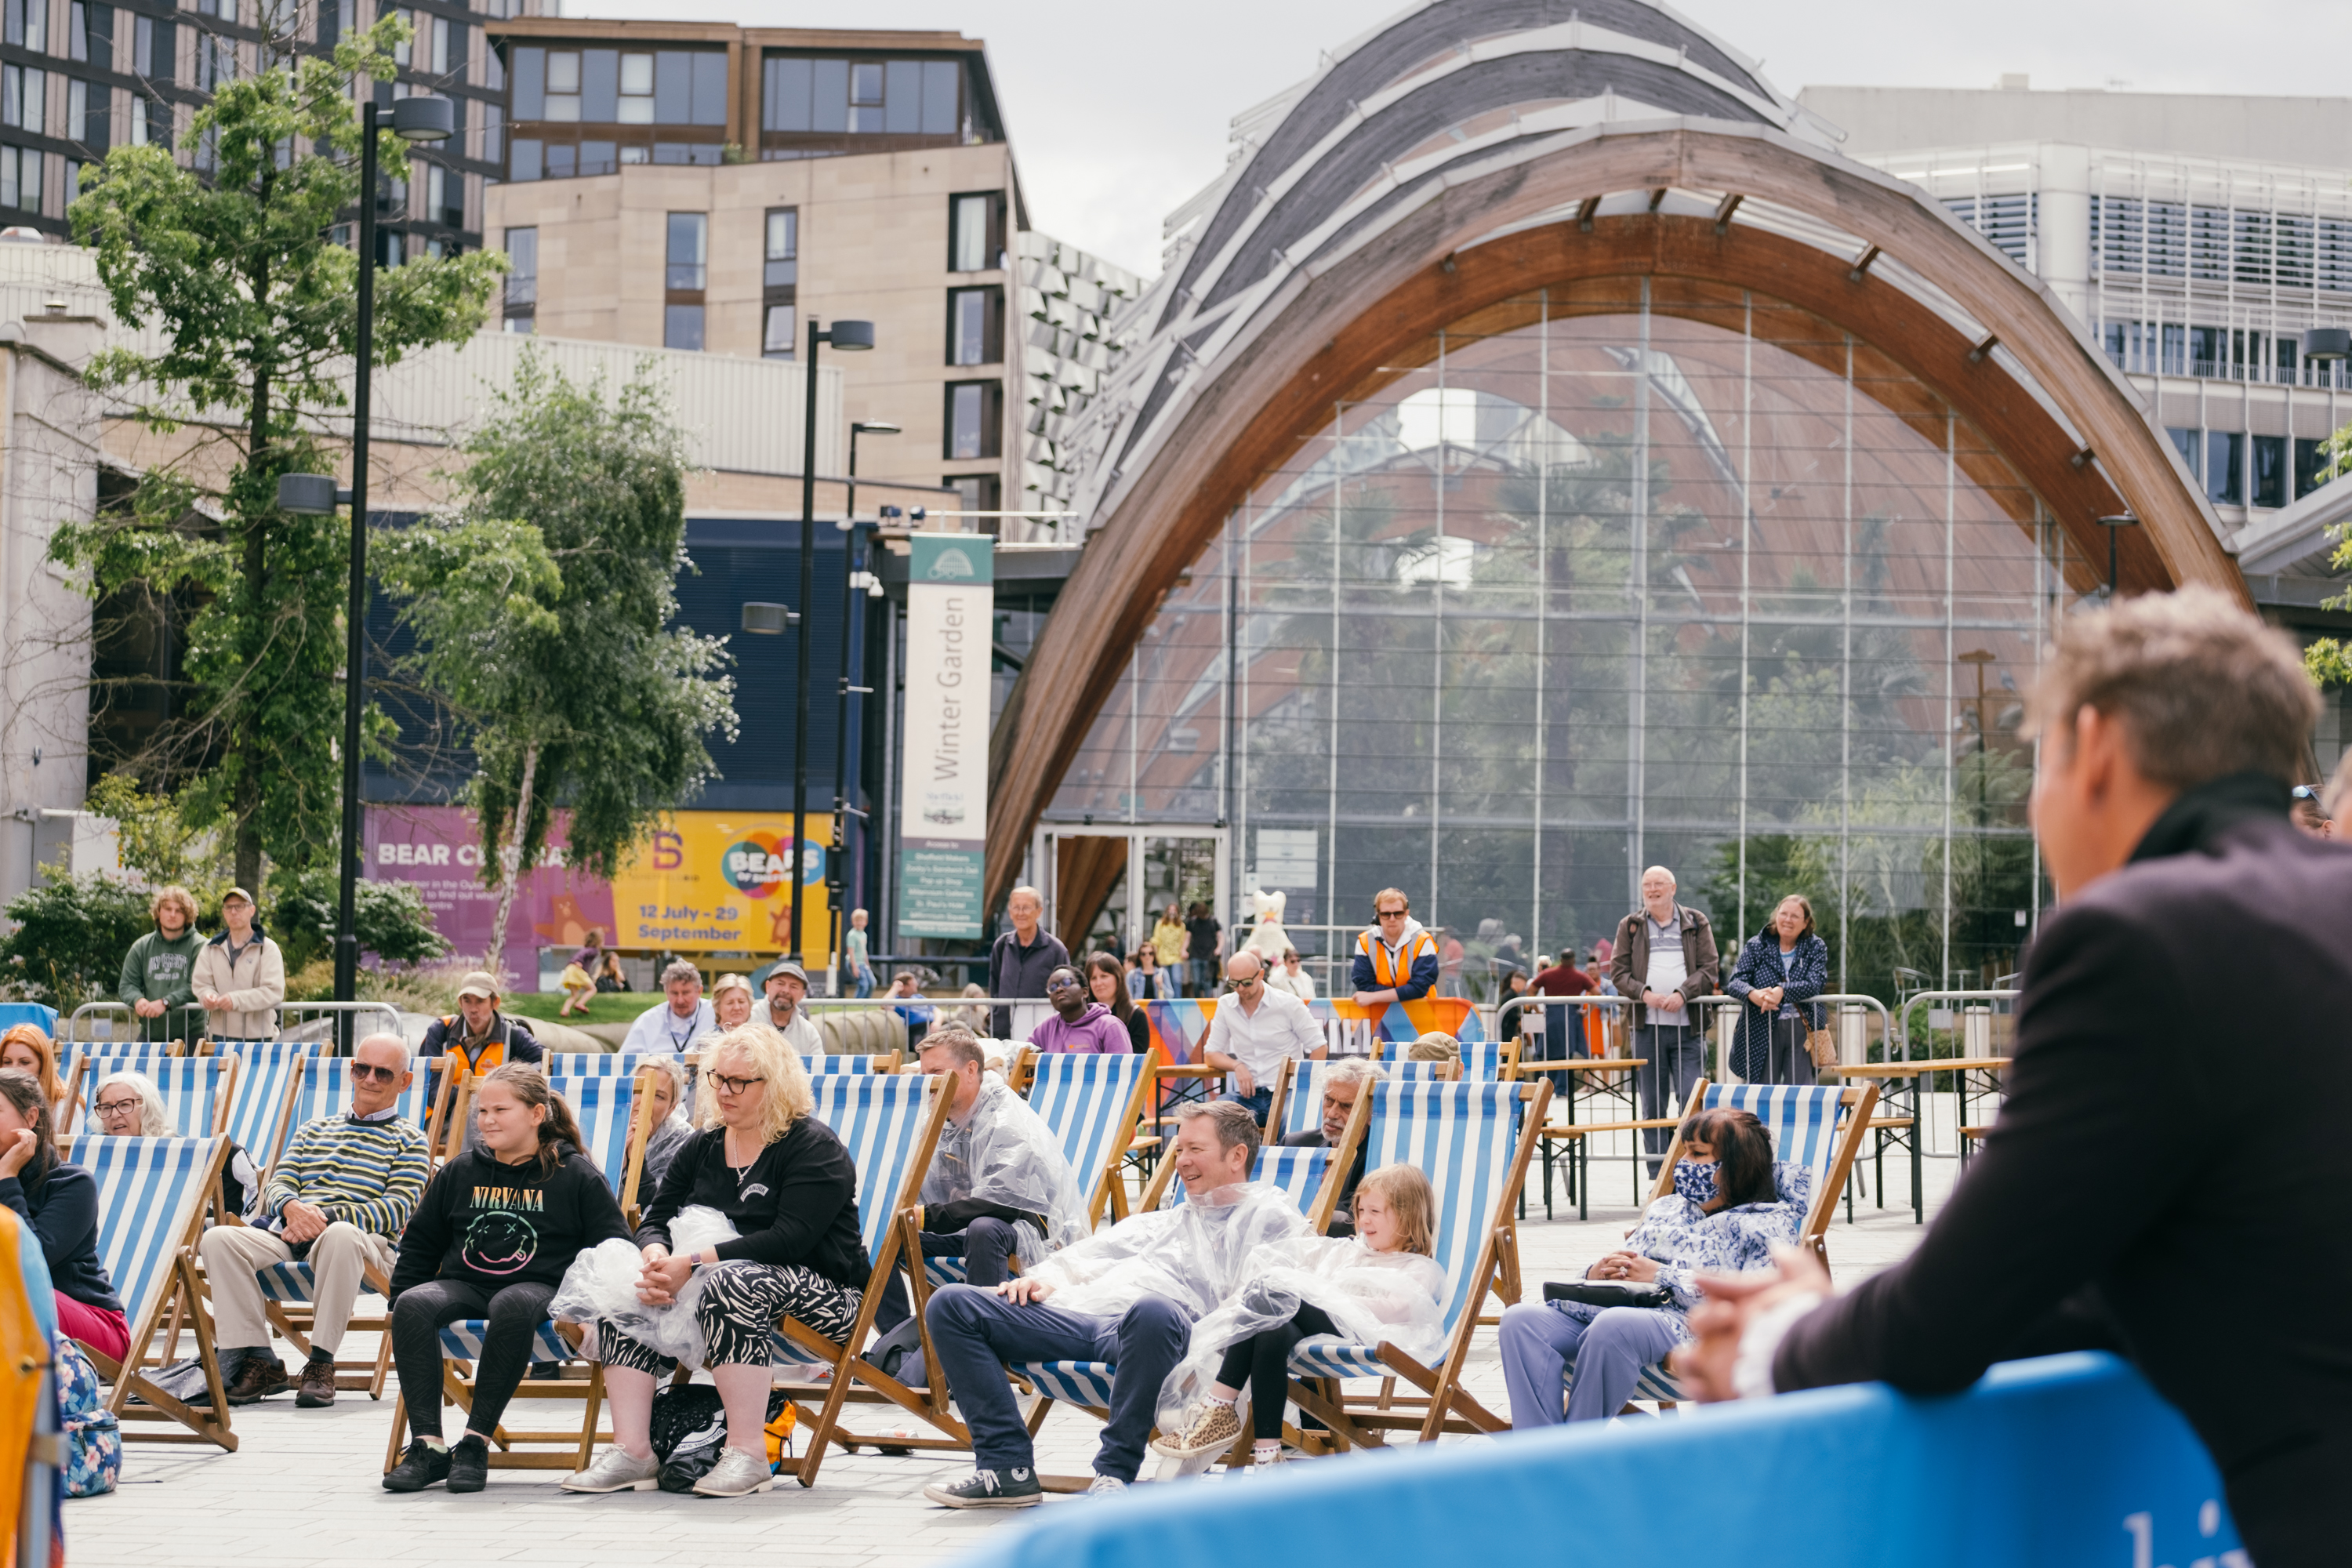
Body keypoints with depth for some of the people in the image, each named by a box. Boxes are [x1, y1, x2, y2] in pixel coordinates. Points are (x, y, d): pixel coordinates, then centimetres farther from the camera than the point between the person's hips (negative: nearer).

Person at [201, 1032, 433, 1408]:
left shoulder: (410, 1141, 14)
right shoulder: (315, 1130, 29)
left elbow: (399, 1209, -2)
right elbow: (278, 1184, 17)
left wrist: (327, 1217, -16)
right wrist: (291, 1206, -10)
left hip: (365, 1243, -4)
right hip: (289, 1237, 4)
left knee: (341, 1235, -42)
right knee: (218, 1239, -25)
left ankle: (321, 1363, -32)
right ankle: (260, 1361, -24)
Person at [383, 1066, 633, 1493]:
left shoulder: (576, 1176, 5)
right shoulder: (461, 1172, 17)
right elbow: (419, 1246, 26)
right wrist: (400, 1299, 12)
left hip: (538, 1287, -4)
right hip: (462, 1286, 4)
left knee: (513, 1306, -41)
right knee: (413, 1305, -30)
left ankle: (476, 1443, -35)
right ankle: (427, 1445, -33)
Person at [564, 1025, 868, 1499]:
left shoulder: (815, 1148, -9)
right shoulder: (701, 1148, 13)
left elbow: (789, 1240, -21)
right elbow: (656, 1219, 8)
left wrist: (693, 1264, -27)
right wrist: (657, 1258, -18)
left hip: (822, 1294, -7)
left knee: (730, 1283, -38)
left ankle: (748, 1455, -37)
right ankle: (632, 1452, -22)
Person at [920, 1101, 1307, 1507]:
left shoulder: (1269, 1216, 16)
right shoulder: (1164, 1222, 37)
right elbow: (1088, 1257, 31)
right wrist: (1044, 1279, 9)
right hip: (1084, 1313, 7)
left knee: (1152, 1311, -45)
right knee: (951, 1303, -8)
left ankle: (1114, 1473, -32)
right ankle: (1008, 1468, -17)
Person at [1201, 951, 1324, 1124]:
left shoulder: (1289, 1004, 0)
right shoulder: (1225, 1005, 9)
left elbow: (1320, 1047, 4)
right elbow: (1210, 1054, 14)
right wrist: (1237, 1066, -7)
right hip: (1246, 1093, 3)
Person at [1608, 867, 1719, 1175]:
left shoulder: (1696, 924, 9)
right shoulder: (1630, 926, 12)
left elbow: (1708, 969, 2)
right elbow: (1618, 971, 6)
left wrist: (1682, 994, -15)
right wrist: (1644, 993, -12)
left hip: (1688, 1026, -1)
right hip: (1647, 1026, 1)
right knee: (1652, 1106, 3)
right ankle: (1658, 1179, 7)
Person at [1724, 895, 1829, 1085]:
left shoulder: (1816, 947, 7)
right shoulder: (1757, 946, 7)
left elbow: (1815, 983, -10)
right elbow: (1735, 981, -4)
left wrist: (1782, 992, -26)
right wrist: (1753, 994, -27)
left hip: (1802, 1031, 0)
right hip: (1763, 1032, 0)